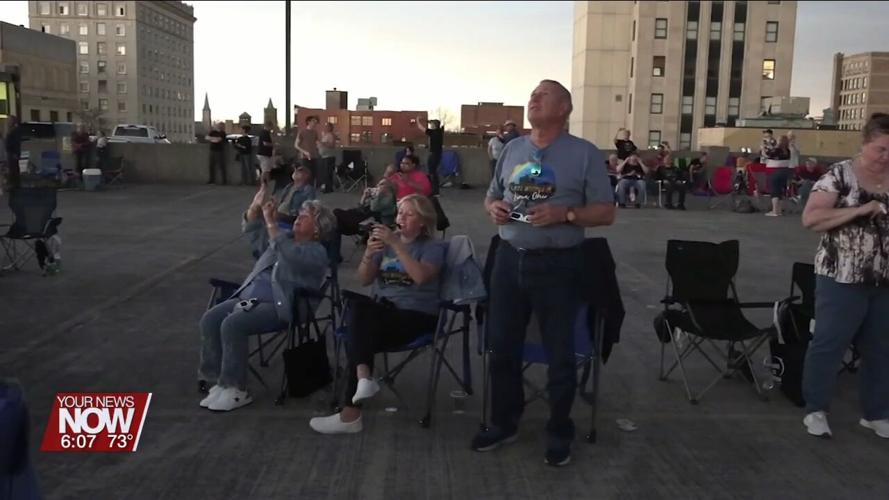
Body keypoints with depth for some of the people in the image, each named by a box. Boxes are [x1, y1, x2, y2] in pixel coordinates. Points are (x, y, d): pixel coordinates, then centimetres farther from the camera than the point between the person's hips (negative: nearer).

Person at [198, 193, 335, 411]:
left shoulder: (317, 252, -3)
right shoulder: (285, 237, 22)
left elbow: (289, 255, -22)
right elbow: (251, 229, 20)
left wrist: (270, 220, -21)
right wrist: (256, 206, 1)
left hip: (279, 306, -8)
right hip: (249, 296, 8)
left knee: (232, 325, -29)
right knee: (209, 319, -15)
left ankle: (236, 390, -17)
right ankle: (221, 381, -8)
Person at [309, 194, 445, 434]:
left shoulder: (433, 247, 2)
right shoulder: (386, 241, 17)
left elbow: (421, 277, -20)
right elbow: (365, 280, 8)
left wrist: (396, 244, -22)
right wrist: (368, 254, -12)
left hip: (416, 315, -5)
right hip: (383, 309, 5)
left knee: (356, 337, -28)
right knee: (356, 304, -30)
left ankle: (350, 413, -26)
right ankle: (363, 376, -43)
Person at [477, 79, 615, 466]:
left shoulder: (585, 154, -4)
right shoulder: (512, 149, 10)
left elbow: (605, 212, -5)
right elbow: (491, 196, 19)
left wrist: (565, 215, -21)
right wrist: (493, 208, -4)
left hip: (557, 264, -5)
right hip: (509, 259, 5)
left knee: (559, 352, 6)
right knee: (501, 345, 12)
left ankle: (559, 431, 23)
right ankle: (504, 422, 30)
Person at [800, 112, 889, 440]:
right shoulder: (840, 175, -8)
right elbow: (810, 219, -16)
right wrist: (860, 210, -20)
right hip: (843, 278, -5)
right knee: (828, 343, 3)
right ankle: (816, 410, 17)